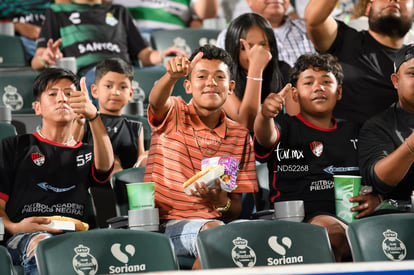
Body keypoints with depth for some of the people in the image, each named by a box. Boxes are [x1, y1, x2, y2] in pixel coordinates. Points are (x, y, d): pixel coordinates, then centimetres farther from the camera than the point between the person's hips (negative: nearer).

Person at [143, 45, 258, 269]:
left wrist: (221, 202, -12)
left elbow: (238, 208, 12)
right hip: (168, 223, -2)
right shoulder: (173, 116, 6)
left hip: (217, 221, 2)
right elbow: (157, 101, -20)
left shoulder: (240, 136, 12)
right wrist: (172, 75, -42)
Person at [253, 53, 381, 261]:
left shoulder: (353, 133, 25)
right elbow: (266, 137, -11)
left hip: (351, 218, 3)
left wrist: (375, 197, -1)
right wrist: (265, 115, -35)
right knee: (330, 228, -37)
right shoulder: (286, 127, 13)